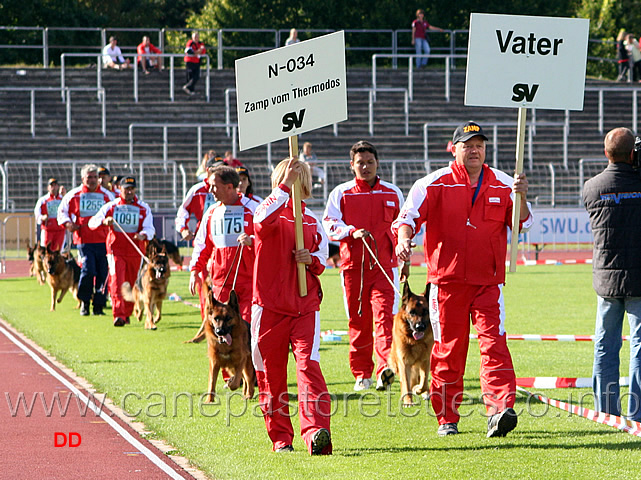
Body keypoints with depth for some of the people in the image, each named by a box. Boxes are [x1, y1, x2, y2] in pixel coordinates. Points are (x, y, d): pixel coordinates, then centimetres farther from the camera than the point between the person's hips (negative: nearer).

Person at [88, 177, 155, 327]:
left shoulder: (144, 208, 7)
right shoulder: (110, 206, 5)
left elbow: (149, 228, -3)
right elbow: (92, 222, -1)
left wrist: (143, 235, -27)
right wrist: (104, 221, -23)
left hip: (136, 251, 2)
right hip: (115, 249, -2)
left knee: (132, 284, 9)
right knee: (117, 282, -15)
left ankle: (126, 313, 27)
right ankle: (118, 315, -22)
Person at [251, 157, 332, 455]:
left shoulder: (312, 221, 14)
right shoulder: (272, 214, 2)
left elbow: (323, 254, 20)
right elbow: (263, 221, -23)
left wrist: (312, 260, -3)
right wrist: (285, 186, -27)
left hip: (305, 305, 2)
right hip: (270, 305, -2)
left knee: (309, 364, -16)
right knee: (271, 374, 3)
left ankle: (316, 433, -28)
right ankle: (281, 438, 16)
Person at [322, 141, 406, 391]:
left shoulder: (392, 193, 12)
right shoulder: (341, 194, 8)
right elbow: (330, 224, 1)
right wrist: (352, 232, -16)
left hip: (384, 265, 0)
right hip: (353, 265, 0)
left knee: (384, 314, -16)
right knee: (358, 321, 3)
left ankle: (385, 367, -28)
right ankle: (362, 374, 12)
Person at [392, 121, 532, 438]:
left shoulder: (502, 185, 9)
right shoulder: (434, 184, 2)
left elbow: (521, 224, 6)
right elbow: (408, 217, -5)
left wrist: (521, 198, -14)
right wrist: (403, 240, -26)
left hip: (488, 281, 1)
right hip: (447, 280, -1)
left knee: (494, 343, -13)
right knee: (448, 349, 4)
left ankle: (499, 411, -23)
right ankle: (447, 418, 14)